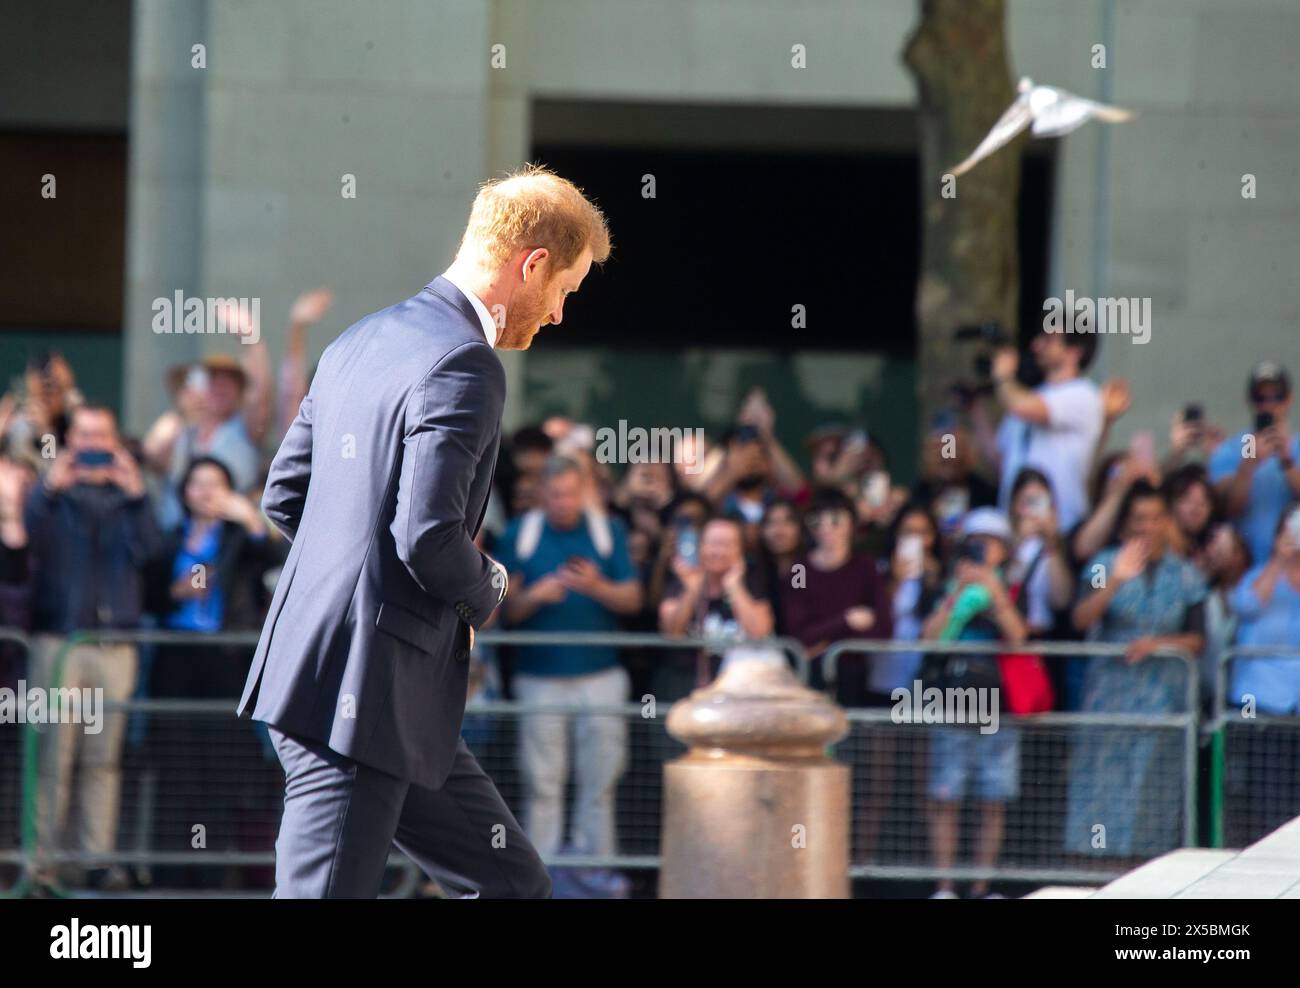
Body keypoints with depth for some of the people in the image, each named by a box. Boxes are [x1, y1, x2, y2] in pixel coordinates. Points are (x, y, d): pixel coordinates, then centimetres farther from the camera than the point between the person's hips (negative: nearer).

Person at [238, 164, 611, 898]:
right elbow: (428, 535, -23)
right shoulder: (463, 368, -16)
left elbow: (284, 494, 18)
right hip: (361, 698, -11)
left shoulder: (360, 343, 14)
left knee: (510, 881, 15)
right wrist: (485, 589, -3)